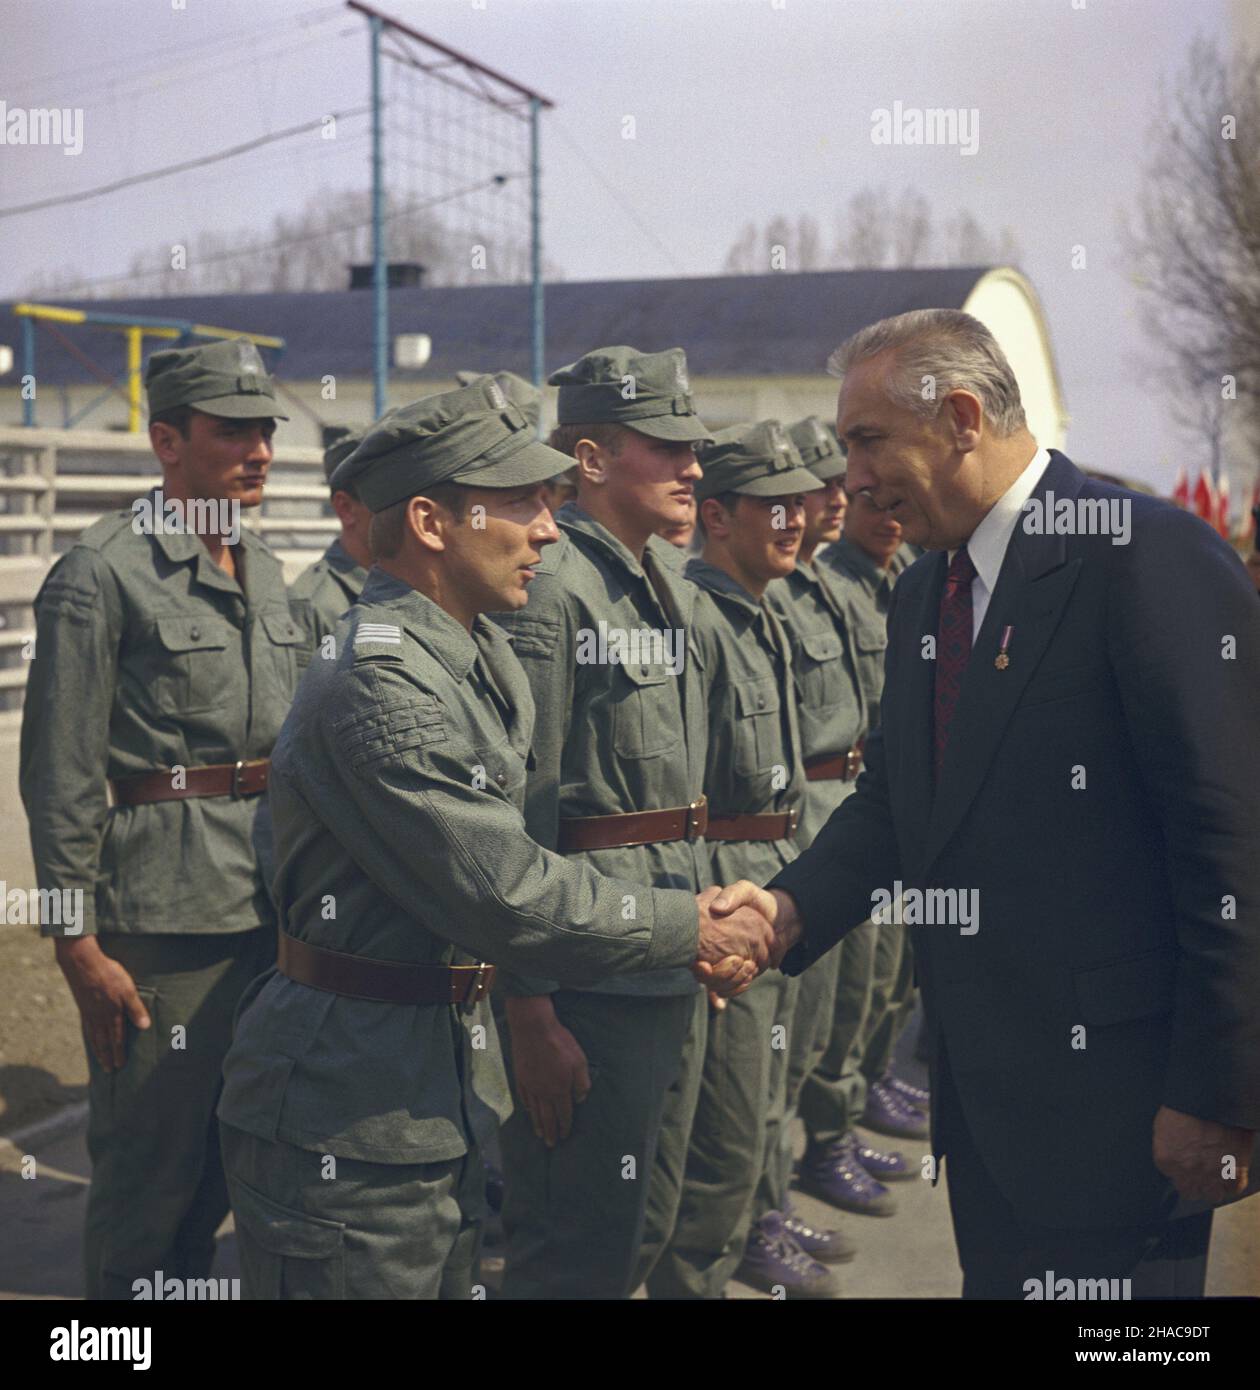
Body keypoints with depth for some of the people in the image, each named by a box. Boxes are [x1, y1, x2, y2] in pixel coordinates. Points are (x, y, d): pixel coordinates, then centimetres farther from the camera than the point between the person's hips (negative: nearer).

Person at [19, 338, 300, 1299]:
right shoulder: (102, 573, -9)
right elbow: (62, 775, -11)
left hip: (271, 914, 7)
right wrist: (79, 946, -13)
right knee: (148, 1168, 3)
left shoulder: (266, 572, 14)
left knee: (228, 1160, 17)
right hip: (162, 919, -7)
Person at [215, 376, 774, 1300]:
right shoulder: (379, 682, -23)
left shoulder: (476, 656, 9)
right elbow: (508, 894, -23)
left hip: (444, 1094, 9)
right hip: (349, 1122, -9)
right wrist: (691, 927, -11)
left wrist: (691, 925, -3)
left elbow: (509, 859, 9)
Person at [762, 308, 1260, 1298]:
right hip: (979, 1083, 8)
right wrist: (792, 908, -4)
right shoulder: (923, 593, 12)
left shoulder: (1151, 558, -16)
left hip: (1108, 1084, -8)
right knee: (995, 1278, 18)